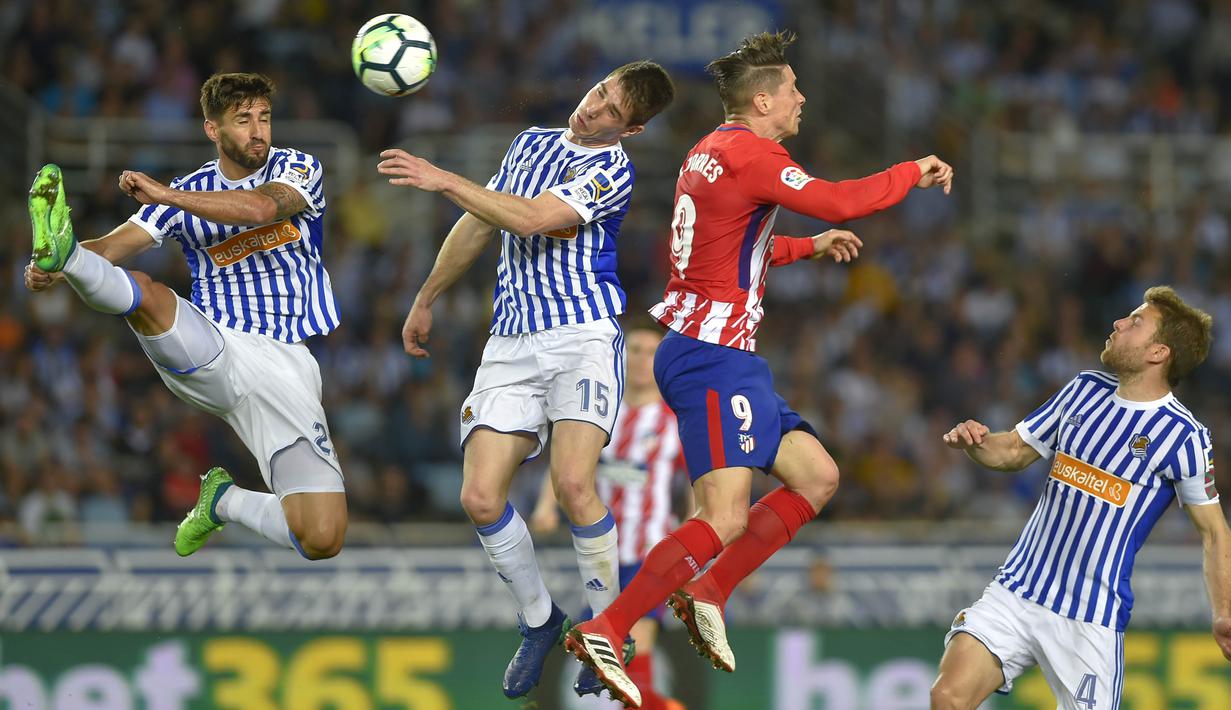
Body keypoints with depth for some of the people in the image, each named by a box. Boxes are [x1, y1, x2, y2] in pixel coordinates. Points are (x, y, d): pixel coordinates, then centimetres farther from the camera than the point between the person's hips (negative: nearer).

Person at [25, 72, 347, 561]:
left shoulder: (297, 169, 6)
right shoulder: (187, 193, 12)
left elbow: (261, 208, -17)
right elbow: (115, 245, -1)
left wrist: (165, 194, -26)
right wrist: (51, 272, -23)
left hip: (285, 367, -1)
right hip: (211, 351, 1)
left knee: (323, 540, -14)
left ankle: (225, 501, 13)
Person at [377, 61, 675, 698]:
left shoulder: (612, 170, -6)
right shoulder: (531, 142, 16)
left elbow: (531, 219, -18)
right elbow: (480, 225, 27)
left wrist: (443, 181, -20)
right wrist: (426, 298, 31)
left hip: (583, 334, -6)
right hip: (511, 345, 6)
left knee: (571, 482, -25)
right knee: (480, 497, -9)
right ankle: (538, 621, 13)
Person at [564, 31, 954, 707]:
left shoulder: (712, 152, 19)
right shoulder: (748, 154, -13)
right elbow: (841, 201, -21)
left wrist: (809, 246, 34)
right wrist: (915, 172, -6)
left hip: (721, 358, 11)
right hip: (712, 355, -11)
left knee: (817, 477, 10)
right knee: (724, 520, -17)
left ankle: (706, 594, 8)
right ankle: (603, 631, -19)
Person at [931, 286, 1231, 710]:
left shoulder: (1184, 436, -9)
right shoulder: (1086, 389, 7)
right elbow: (1015, 451, 17)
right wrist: (975, 443, -5)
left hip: (1092, 618, -4)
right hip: (1016, 591, 4)